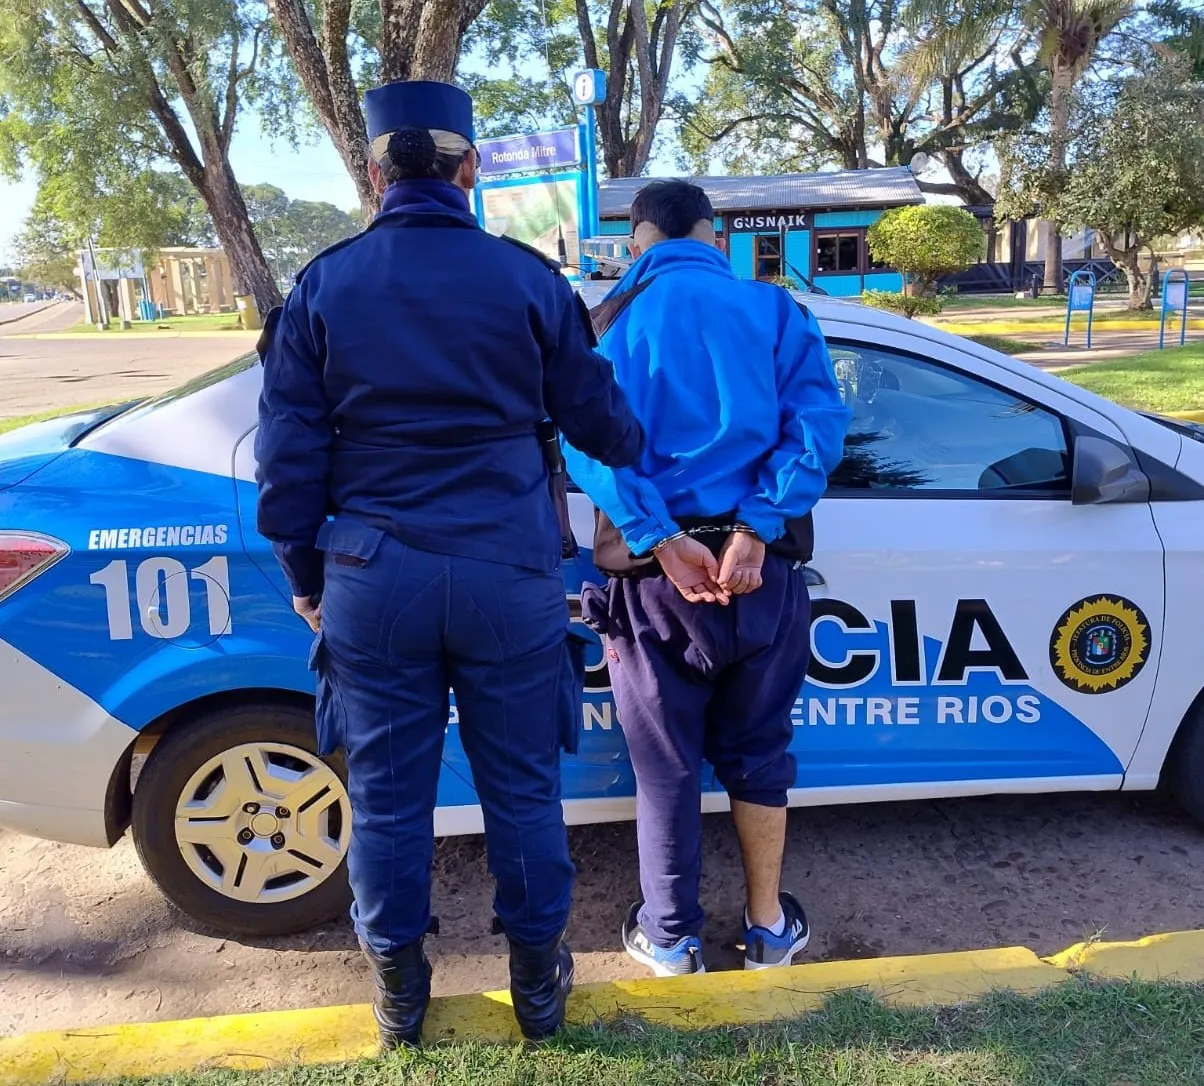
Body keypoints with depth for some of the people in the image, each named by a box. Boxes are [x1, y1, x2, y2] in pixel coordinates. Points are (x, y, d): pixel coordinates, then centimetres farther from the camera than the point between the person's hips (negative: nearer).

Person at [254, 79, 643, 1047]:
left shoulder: (324, 287, 2)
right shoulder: (529, 279, 0)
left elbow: (289, 454, 2)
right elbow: (599, 421, 7)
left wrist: (304, 574, 14)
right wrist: (658, 459, 28)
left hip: (374, 580, 1)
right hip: (508, 576, 0)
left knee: (388, 796, 14)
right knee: (522, 789, 14)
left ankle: (400, 991, 32)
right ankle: (537, 981, 31)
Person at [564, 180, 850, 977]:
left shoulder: (612, 322, 2)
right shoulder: (776, 311, 5)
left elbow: (590, 443, -13)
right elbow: (818, 428, -9)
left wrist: (661, 541, -15)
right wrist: (755, 530, -15)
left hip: (653, 574, -1)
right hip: (761, 567, 2)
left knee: (668, 766, 13)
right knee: (757, 751, 18)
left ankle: (671, 939, 28)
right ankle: (769, 926, 32)